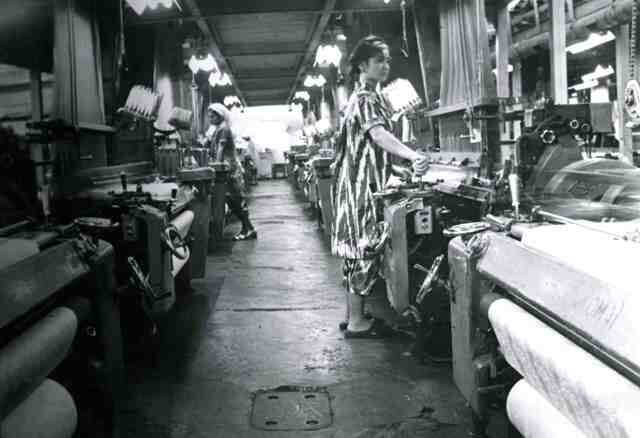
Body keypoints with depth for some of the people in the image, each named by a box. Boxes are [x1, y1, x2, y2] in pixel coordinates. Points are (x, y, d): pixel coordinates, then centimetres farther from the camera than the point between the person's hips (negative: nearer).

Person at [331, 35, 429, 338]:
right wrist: (413, 156, -48)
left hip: (361, 184, 10)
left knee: (358, 250, 13)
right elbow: (378, 134, -33)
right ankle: (356, 323, 2)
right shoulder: (365, 99, -14)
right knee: (364, 250, -6)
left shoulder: (367, 97, 19)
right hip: (362, 186, -10)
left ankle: (354, 314, 21)